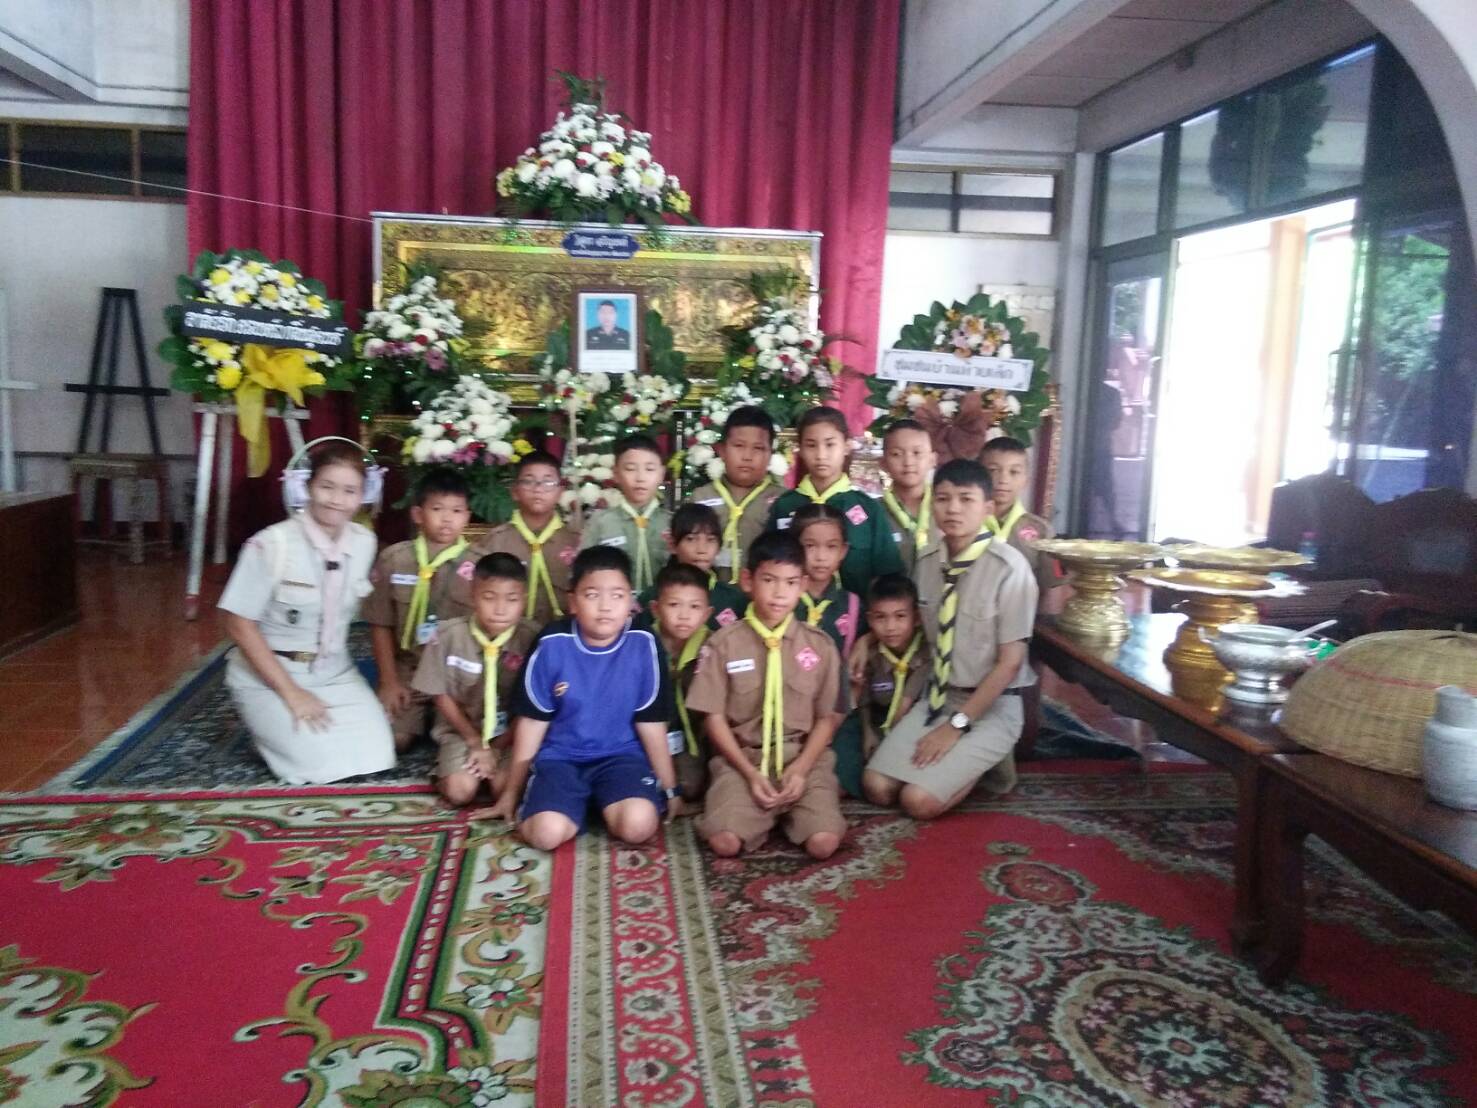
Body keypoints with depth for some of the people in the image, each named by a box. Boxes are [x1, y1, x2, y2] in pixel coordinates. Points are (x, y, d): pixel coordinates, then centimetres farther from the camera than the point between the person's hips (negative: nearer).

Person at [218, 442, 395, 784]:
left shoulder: (365, 543, -6)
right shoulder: (272, 544, -20)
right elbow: (239, 624, -15)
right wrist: (291, 692, -17)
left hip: (335, 672, 5)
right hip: (267, 673, -4)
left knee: (374, 756, -11)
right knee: (330, 764, -17)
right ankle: (269, 723, 12)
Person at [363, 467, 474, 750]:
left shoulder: (477, 565, -8)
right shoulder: (393, 559, -4)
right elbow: (381, 624, 1)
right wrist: (389, 681, -2)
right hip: (408, 670, 1)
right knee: (392, 739, -9)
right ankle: (422, 717, 24)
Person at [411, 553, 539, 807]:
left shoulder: (531, 639, -15)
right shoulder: (449, 636, -13)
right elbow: (441, 696, -4)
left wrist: (497, 748, -12)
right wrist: (475, 743, -8)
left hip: (511, 732, 0)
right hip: (461, 730, 0)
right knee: (460, 791, -21)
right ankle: (447, 769, 13)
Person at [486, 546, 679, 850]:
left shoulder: (643, 645, -10)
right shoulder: (552, 645, -10)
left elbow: (651, 723, 0)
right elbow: (532, 722, 1)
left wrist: (669, 791, 6)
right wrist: (511, 793, 8)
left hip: (622, 755, 0)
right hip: (560, 757, 0)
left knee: (638, 825, -28)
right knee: (547, 833, -26)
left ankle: (606, 805, 6)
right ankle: (581, 803, 7)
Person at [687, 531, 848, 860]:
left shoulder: (820, 645, 1)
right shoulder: (723, 643, -2)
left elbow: (828, 717, 4)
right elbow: (714, 716, -1)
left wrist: (801, 769, -11)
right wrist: (750, 773, -11)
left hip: (805, 758, 0)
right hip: (742, 758, 0)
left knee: (823, 842, -23)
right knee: (724, 841, -23)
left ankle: (790, 809, 8)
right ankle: (767, 809, 7)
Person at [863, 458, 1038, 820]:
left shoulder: (1009, 568, -21)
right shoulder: (927, 562, -2)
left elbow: (1009, 662, -17)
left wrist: (957, 724, -16)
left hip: (991, 704, -6)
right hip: (936, 696, 6)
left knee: (919, 801, -17)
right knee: (877, 786, -4)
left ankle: (989, 760, 9)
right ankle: (973, 759, 14)